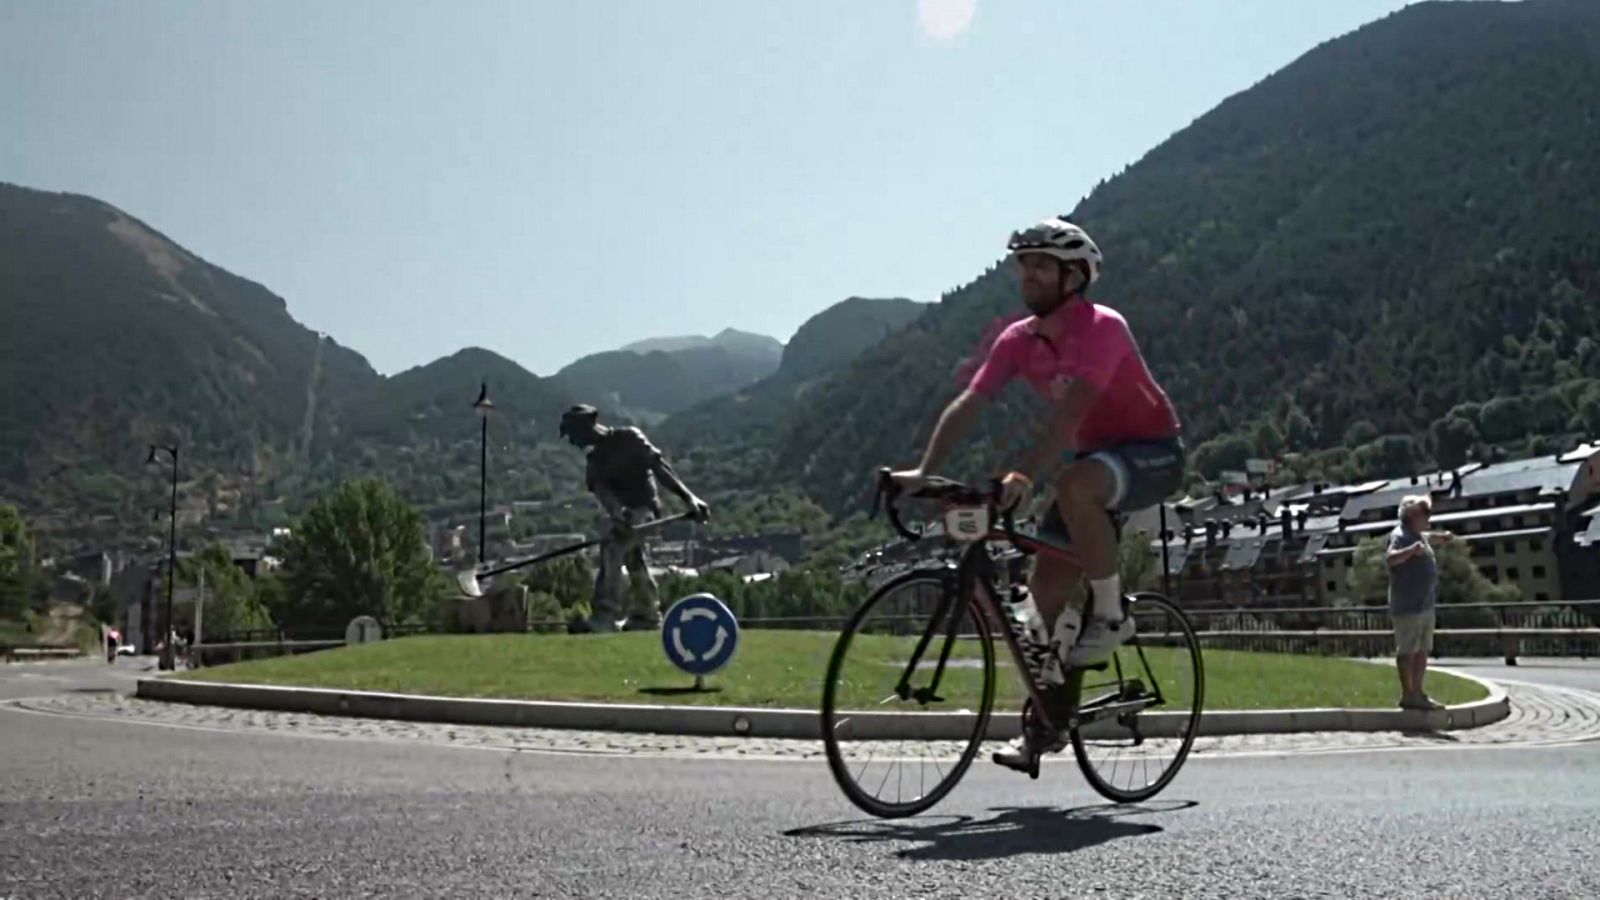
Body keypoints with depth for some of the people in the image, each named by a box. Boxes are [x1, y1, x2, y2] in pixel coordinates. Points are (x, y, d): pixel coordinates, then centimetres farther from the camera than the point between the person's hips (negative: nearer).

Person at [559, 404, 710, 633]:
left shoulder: (629, 438, -9)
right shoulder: (594, 459, 8)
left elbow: (658, 465, -19)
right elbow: (600, 488, -12)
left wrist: (687, 496, -30)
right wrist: (616, 509, -36)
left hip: (642, 506, -8)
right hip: (623, 513, 8)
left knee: (611, 550, -25)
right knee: (633, 559, 20)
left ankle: (603, 617, -32)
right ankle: (647, 614, 39)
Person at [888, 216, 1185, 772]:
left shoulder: (1101, 328, -22)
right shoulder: (1018, 340, -3)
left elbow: (1070, 410, -35)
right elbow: (967, 406, -9)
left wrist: (1026, 475, -46)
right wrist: (923, 472, -20)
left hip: (1154, 453, -7)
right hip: (1093, 456, 7)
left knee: (1073, 485, -39)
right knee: (1045, 583, -1)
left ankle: (1110, 616, -20)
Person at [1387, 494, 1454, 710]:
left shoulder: (1418, 535, 17)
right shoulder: (1400, 536, -15)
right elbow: (1391, 557, -36)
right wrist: (1410, 551, -51)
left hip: (1425, 604, 10)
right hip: (1407, 605, -10)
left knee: (1423, 650, 14)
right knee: (1407, 650, -6)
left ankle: (1418, 692, 21)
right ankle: (1407, 694, -3)